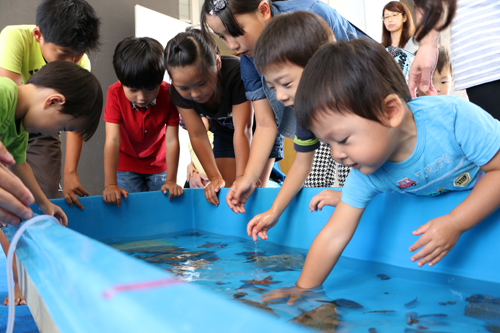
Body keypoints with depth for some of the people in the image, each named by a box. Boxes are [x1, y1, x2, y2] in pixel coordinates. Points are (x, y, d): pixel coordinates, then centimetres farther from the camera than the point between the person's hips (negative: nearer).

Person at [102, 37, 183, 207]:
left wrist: (171, 181, -24)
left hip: (159, 164, 1)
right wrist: (110, 185, -36)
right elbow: (112, 140, -30)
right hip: (126, 165, -1)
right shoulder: (115, 94, -24)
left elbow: (172, 140, -21)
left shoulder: (168, 95, -22)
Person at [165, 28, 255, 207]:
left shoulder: (236, 73, -39)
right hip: (223, 129, 4)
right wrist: (215, 178, -26)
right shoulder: (179, 90, -26)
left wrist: (242, 180, -39)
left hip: (257, 124, -3)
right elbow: (198, 136, -22)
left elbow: (243, 130, -37)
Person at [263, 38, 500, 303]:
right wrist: (303, 289, -23)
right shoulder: (365, 175, -25)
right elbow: (334, 235, -22)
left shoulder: (453, 115, -38)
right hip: (442, 203, 4)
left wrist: (455, 224, -38)